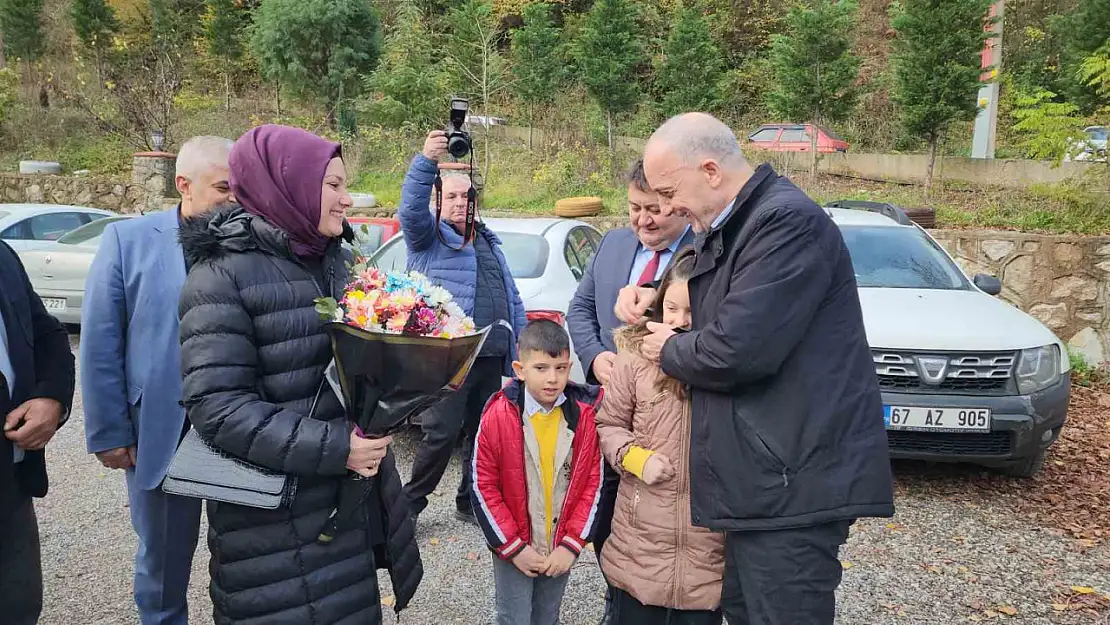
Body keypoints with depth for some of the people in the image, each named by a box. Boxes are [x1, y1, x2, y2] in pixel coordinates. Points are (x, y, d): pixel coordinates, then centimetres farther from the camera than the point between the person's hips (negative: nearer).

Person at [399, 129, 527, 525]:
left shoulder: (489, 243, 21)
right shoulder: (429, 236, 3)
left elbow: (512, 298, 22)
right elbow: (410, 209, -20)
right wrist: (426, 161, -33)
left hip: (492, 357, 6)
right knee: (441, 434, -6)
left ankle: (470, 503, 27)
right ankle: (409, 504, 11)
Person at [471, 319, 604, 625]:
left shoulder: (585, 414, -11)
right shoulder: (498, 416, -17)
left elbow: (593, 483, -5)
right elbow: (482, 487, -11)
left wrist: (572, 543, -9)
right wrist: (513, 546, -11)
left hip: (561, 548, 2)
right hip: (512, 549, -2)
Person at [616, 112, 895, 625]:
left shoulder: (788, 222, -19)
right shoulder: (725, 228, 14)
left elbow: (737, 349, -27)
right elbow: (711, 289, 34)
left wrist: (669, 350, -6)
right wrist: (649, 292, 12)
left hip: (792, 480, -10)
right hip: (762, 474, 10)